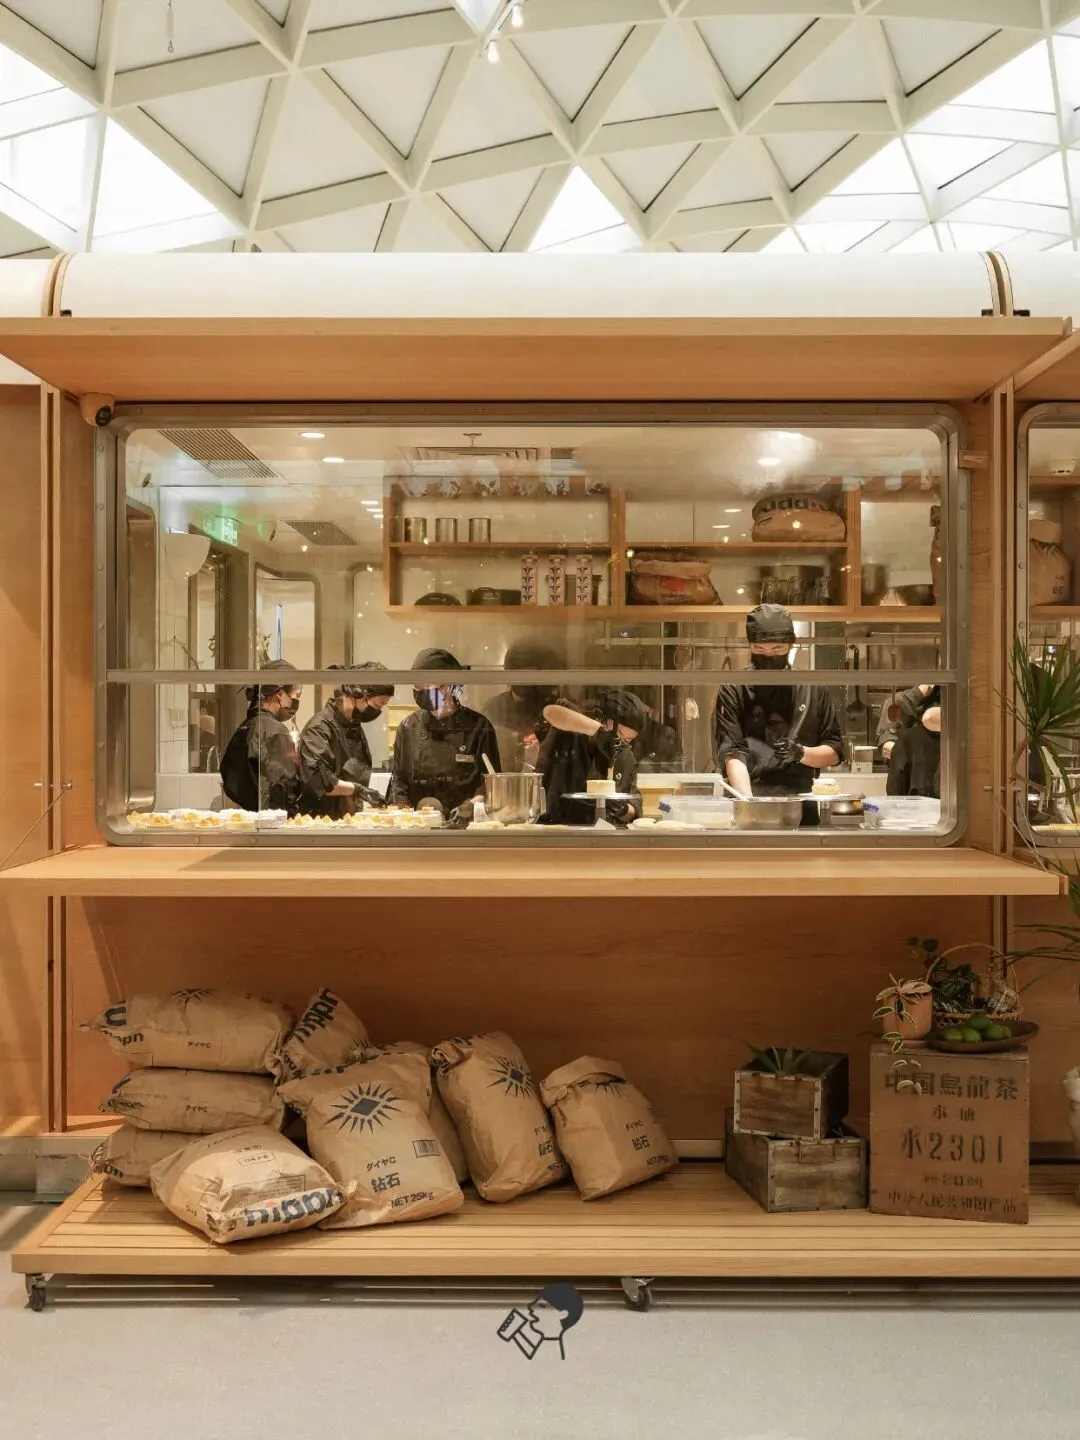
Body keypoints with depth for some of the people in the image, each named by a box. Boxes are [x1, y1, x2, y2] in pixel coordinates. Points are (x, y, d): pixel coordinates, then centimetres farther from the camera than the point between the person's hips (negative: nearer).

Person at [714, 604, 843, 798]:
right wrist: (748, 802, -21)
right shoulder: (734, 690, 3)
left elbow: (834, 752, 13)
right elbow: (732, 754, -7)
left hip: (799, 801, 2)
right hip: (750, 798, -2)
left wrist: (801, 753, -6)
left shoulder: (812, 688, 10)